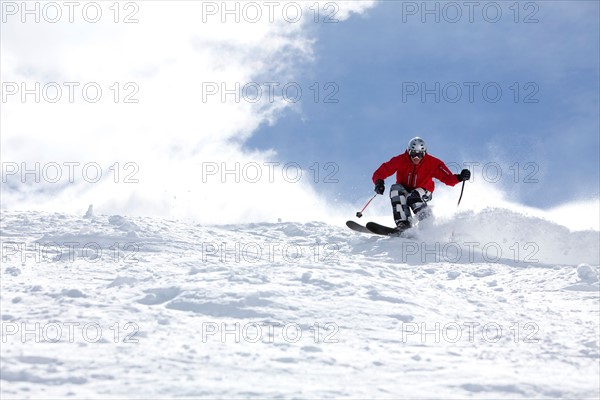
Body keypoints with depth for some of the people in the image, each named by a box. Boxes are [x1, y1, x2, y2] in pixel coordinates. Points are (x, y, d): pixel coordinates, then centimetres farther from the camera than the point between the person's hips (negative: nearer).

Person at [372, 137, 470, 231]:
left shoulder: (432, 163, -16)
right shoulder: (400, 160, -15)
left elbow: (448, 178, -21)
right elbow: (380, 172, -16)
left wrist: (459, 177, -42)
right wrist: (379, 182, -37)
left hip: (423, 192, -2)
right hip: (405, 190, 2)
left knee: (412, 197, -35)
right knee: (395, 188, -30)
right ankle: (403, 223, -35)